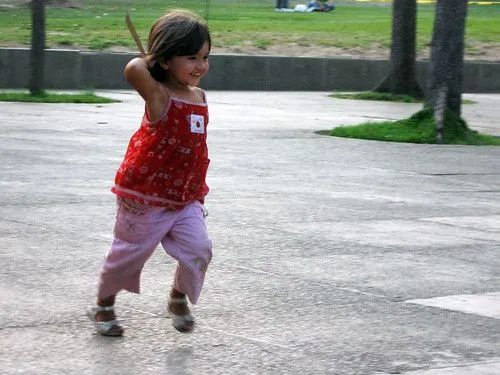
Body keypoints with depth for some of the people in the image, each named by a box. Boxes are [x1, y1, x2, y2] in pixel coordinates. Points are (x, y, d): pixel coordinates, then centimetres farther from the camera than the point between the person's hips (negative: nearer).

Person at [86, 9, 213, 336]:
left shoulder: (199, 97, 3)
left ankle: (179, 298, 20)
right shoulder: (159, 97, -19)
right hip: (145, 199, -6)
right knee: (129, 254, 9)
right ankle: (103, 305, 32)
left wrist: (198, 192, 14)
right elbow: (133, 70, -41)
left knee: (199, 250, -7)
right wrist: (151, 61, -18)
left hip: (185, 199, 6)